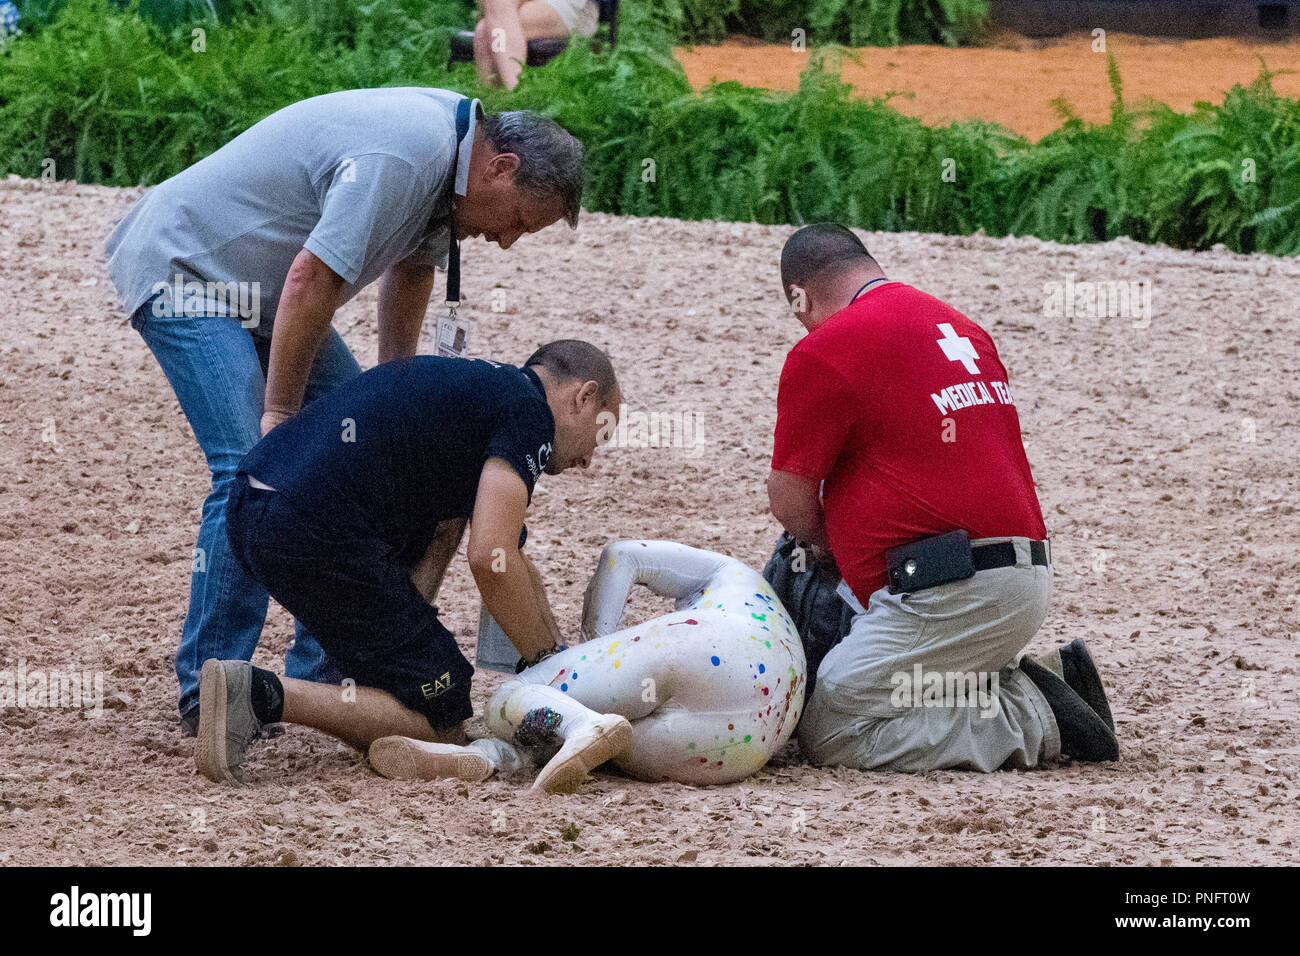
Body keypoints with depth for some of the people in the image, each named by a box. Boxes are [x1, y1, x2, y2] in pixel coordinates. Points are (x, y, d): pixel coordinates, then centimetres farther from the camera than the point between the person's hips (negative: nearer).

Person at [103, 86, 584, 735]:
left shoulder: (456, 135, 3)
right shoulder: (399, 156, -30)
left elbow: (413, 264, 20)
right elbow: (311, 280, -30)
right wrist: (280, 414, -22)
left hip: (258, 289, 10)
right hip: (184, 269, -10)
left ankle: (322, 675, 9)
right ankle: (205, 693, -14)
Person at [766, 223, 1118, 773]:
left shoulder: (823, 351, -6)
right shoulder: (963, 330, 21)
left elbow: (789, 499, 0)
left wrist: (823, 542, 22)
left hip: (953, 597, -9)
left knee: (827, 736, -6)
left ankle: (1035, 720, -9)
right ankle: (1048, 681, 5)